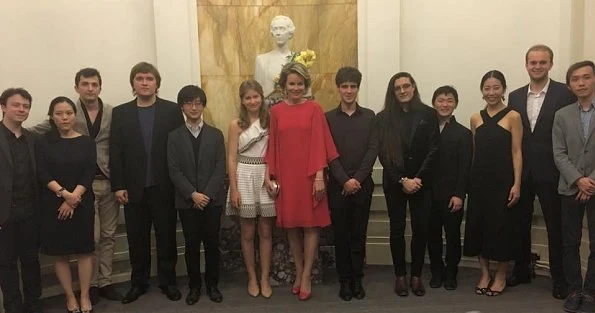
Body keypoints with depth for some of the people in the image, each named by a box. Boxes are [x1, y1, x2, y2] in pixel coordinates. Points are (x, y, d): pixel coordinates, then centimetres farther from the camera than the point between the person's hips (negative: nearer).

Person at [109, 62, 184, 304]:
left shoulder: (172, 110, 1)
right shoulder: (120, 113, 5)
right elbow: (115, 152, 2)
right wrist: (118, 186, -4)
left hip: (164, 186, -1)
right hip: (134, 187, 1)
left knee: (166, 236, 9)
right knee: (137, 238, 10)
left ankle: (167, 281, 22)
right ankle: (138, 282, 24)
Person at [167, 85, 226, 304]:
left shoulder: (216, 134, 5)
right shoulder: (174, 137, 3)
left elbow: (220, 169, -1)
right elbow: (174, 171, -4)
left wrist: (207, 195, -12)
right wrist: (193, 194, -14)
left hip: (212, 199, 0)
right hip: (187, 201, 0)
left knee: (212, 244, 6)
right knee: (191, 245, 6)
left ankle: (212, 284, 20)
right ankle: (194, 286, 19)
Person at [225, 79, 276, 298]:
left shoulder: (270, 121, 4)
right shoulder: (236, 124, 1)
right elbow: (231, 159, -1)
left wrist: (272, 176, -8)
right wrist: (234, 189, -7)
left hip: (267, 178, 1)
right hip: (244, 178, -1)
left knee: (266, 232, 6)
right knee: (247, 233, 7)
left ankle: (265, 278, 18)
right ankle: (252, 278, 21)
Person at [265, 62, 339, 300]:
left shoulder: (314, 109, -1)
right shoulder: (276, 111, 5)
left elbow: (319, 143, -5)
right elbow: (273, 145, 6)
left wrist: (319, 175, -11)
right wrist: (271, 176, 2)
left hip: (308, 174, -2)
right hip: (285, 176, 2)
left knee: (310, 224, 2)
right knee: (291, 225, 10)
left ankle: (306, 276, 14)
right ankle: (299, 272, 24)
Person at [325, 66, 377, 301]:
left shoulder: (369, 116, 6)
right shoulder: (329, 118, 3)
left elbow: (373, 150, -1)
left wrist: (357, 179, -11)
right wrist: (345, 180, -12)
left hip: (363, 184, 1)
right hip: (337, 185, 0)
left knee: (359, 234, 7)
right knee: (341, 235, 5)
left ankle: (357, 280, 18)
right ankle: (345, 281, 16)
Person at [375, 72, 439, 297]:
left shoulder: (428, 114, 1)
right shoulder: (383, 118, 1)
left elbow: (433, 149, -3)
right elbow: (383, 154, -3)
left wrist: (418, 178, -12)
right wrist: (401, 180, -12)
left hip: (421, 181, 0)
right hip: (394, 183, 0)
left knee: (421, 228, 2)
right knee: (397, 229, 5)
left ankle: (416, 276, 16)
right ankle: (400, 276, 16)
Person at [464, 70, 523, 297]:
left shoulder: (513, 117, -3)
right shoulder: (475, 118, 8)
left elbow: (516, 152, -7)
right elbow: (474, 152, 11)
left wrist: (516, 184, -12)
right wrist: (469, 180, 6)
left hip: (503, 180, -4)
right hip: (479, 180, 4)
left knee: (502, 226, 3)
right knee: (479, 224, 7)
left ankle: (501, 276, 18)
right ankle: (484, 274, 22)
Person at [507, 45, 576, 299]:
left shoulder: (565, 94, -5)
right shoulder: (515, 96, 7)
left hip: (550, 172, -4)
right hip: (521, 171, 4)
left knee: (555, 227, 6)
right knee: (521, 224, 13)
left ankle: (559, 278, 20)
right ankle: (522, 270, 29)